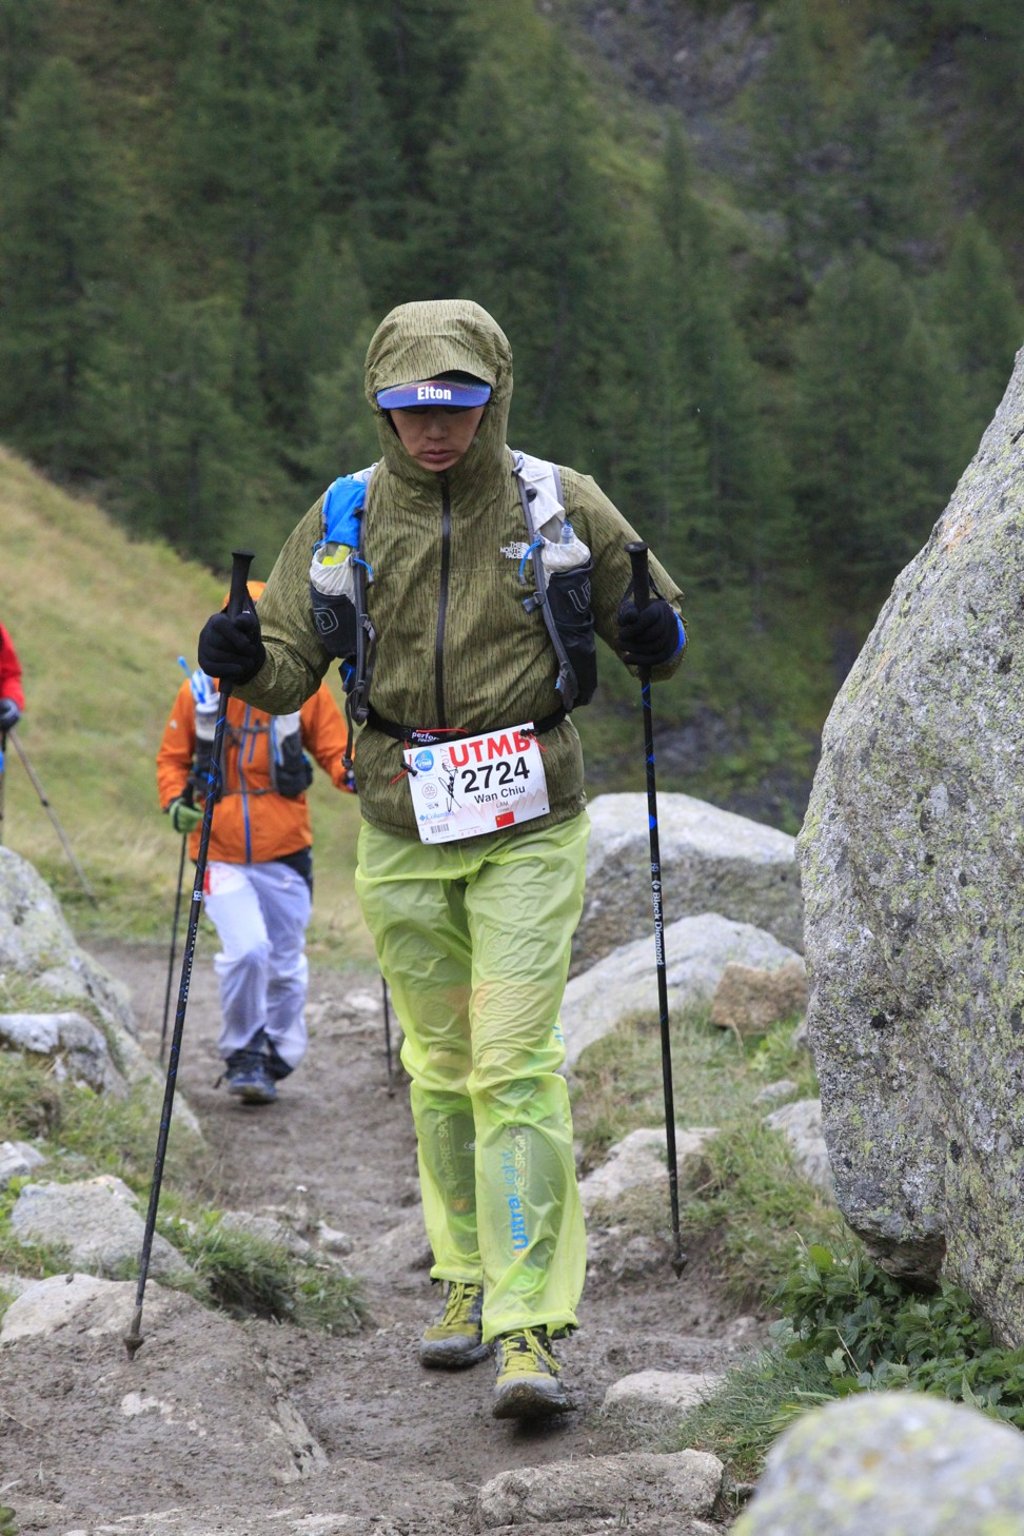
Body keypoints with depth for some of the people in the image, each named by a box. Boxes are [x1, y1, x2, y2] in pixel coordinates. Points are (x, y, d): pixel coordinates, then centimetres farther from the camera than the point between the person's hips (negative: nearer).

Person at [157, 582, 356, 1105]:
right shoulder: (199, 691, -1)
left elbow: (333, 751, 5)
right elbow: (172, 756, 10)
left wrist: (355, 774, -16)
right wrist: (175, 801, -8)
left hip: (284, 851, 2)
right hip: (221, 851, -2)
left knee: (285, 963, 9)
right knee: (246, 950, -18)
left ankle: (274, 1060, 28)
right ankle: (242, 1056, 1)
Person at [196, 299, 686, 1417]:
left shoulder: (561, 508, -2)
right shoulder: (344, 519, 3)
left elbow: (658, 623, 10)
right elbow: (292, 667, 8)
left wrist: (654, 639, -13)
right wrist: (246, 661, -15)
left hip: (528, 829, -3)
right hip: (403, 833, 3)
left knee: (517, 1062, -12)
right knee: (438, 1065, 12)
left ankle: (529, 1325, -14)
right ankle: (468, 1278, 29)